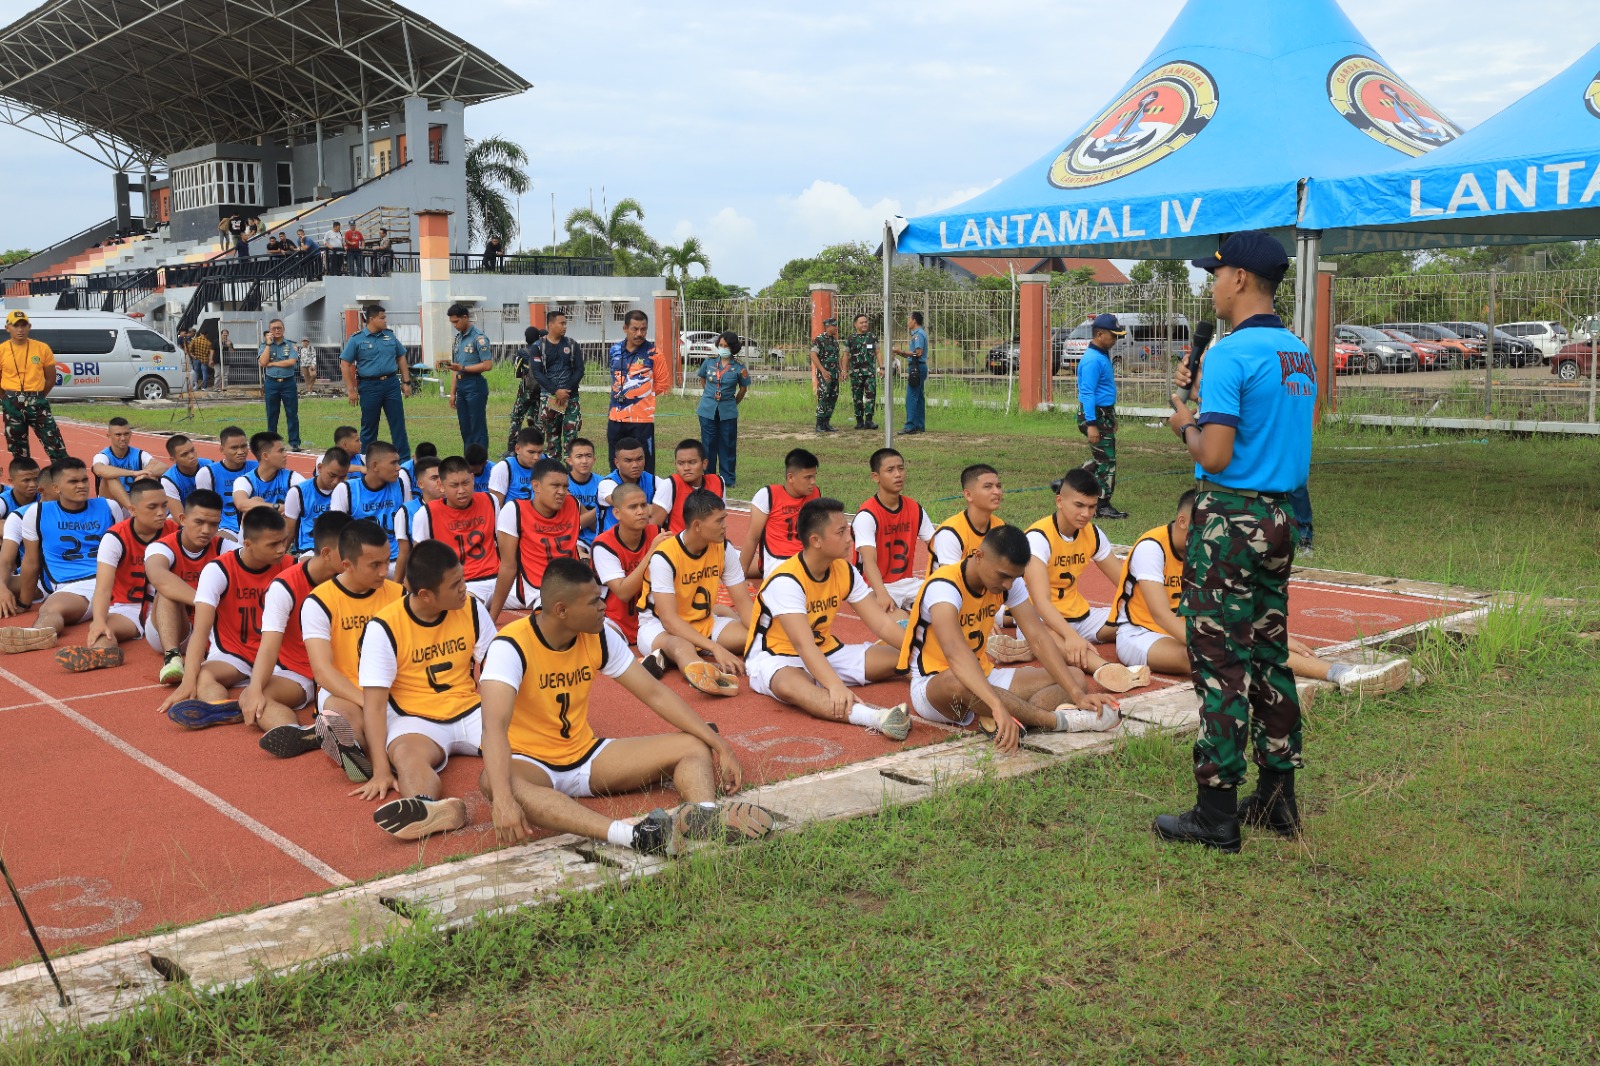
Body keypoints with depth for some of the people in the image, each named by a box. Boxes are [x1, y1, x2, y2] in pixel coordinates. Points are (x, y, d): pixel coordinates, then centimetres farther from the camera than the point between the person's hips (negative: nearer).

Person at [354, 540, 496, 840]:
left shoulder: (471, 609, -1)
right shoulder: (384, 627, -12)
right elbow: (374, 704, -14)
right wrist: (381, 770, -26)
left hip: (470, 711, 4)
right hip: (416, 720, -4)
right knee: (406, 754, -38)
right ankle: (432, 810, -71)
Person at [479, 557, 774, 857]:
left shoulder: (600, 636, -4)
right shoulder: (511, 647, -22)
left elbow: (654, 693, -1)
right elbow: (494, 726, -36)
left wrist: (720, 746, -9)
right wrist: (503, 800, -52)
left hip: (585, 754, 6)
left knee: (694, 746, -10)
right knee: (494, 782, -43)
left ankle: (705, 817, -46)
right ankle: (636, 835, -60)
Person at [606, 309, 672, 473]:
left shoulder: (652, 353, -7)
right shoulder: (614, 350, 7)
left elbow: (663, 384, -1)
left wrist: (643, 395, 3)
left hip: (642, 419, -5)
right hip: (616, 419, 5)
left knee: (643, 469, -2)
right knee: (616, 466, 13)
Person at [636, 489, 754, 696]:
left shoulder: (724, 549, -8)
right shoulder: (664, 557, -24)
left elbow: (744, 603, -6)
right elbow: (669, 619, -29)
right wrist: (715, 648, -39)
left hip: (704, 623, 6)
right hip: (660, 625, -6)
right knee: (681, 647, -42)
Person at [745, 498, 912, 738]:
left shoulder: (845, 571, -3)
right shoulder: (785, 581, -25)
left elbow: (882, 624, -4)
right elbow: (803, 644, -36)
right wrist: (836, 686, -49)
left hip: (826, 653, 9)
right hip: (776, 658, -9)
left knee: (901, 658, -3)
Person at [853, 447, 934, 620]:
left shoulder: (915, 509, 4)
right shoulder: (867, 515, -17)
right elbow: (869, 561, -27)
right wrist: (882, 595, -44)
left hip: (907, 583, 7)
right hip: (876, 587, -7)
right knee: (903, 623, -36)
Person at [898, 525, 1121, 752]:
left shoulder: (1008, 583, -5)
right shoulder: (944, 586, -28)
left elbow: (1038, 638, -10)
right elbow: (955, 652, -45)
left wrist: (1077, 694, -22)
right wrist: (997, 705, -58)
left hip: (983, 677, 8)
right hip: (933, 684, -8)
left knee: (1074, 676, -4)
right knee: (957, 681, -44)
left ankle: (1011, 722, -32)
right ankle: (1061, 720, -32)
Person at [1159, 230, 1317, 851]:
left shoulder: (1231, 353, -16)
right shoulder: (1300, 355, 12)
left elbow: (1216, 456, -21)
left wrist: (1186, 425, -1)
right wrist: (1203, 395, 19)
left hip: (1230, 519, -8)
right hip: (1282, 518, 9)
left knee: (1221, 662, -3)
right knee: (1270, 656, 15)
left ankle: (1217, 814, 2)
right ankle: (1277, 797, 22)